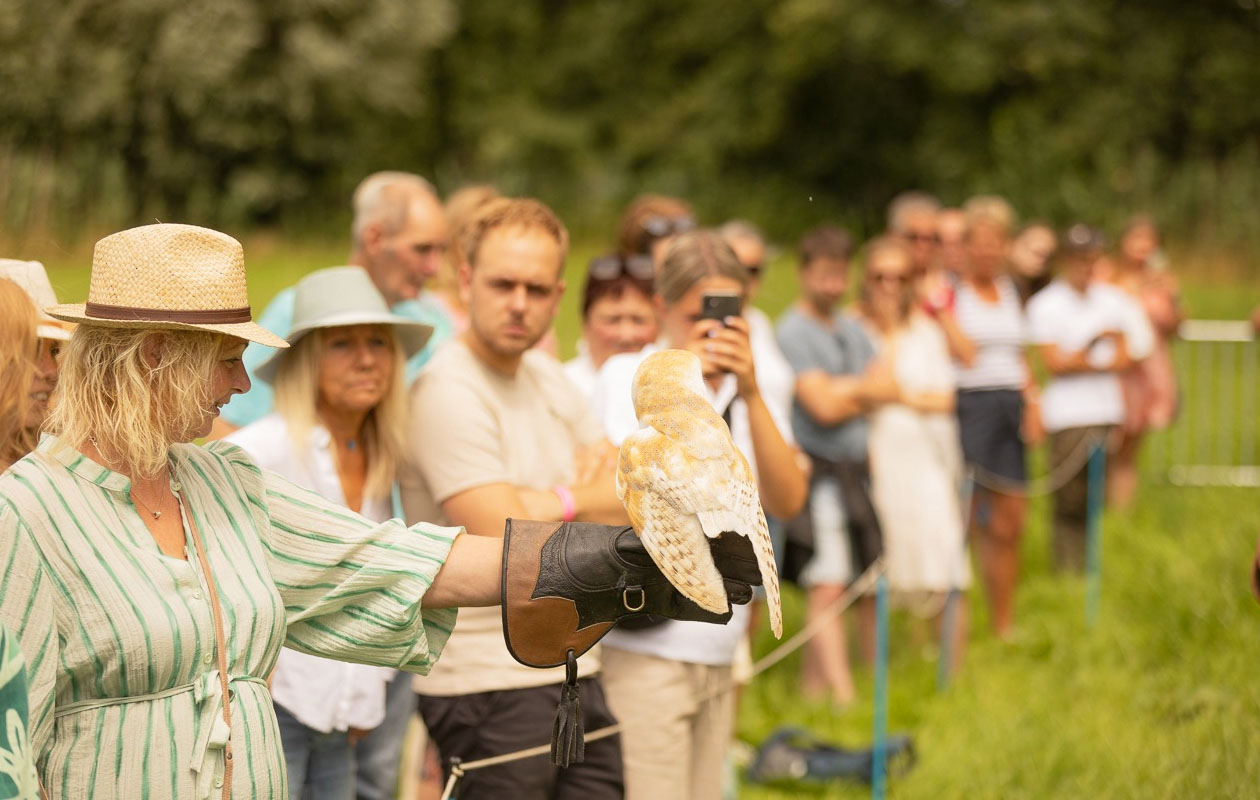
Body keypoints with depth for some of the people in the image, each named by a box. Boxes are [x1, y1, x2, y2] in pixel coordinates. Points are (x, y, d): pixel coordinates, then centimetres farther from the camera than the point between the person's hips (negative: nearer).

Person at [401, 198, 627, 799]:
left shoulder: (547, 376, 12)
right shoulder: (447, 393, -14)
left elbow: (638, 505, 11)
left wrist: (556, 502, -9)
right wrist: (583, 501, -2)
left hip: (575, 673, 8)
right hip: (487, 687, -8)